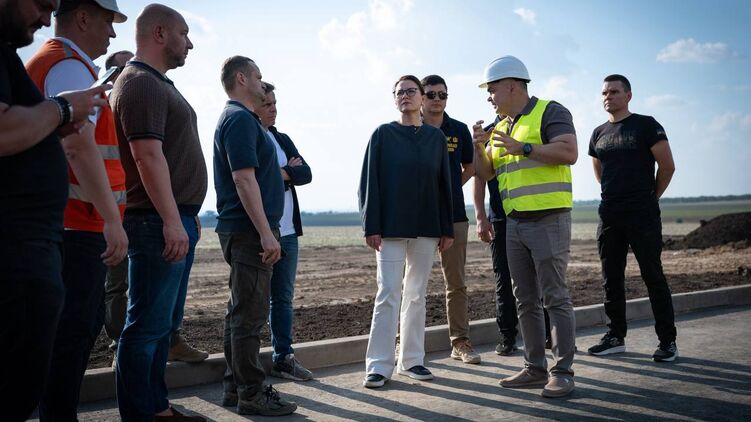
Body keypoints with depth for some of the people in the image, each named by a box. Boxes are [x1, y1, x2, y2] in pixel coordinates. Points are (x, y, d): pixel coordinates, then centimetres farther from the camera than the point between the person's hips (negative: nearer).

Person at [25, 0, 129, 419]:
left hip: (68, 225, 11)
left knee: (84, 324, 16)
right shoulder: (70, 66, -11)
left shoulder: (49, 62, 22)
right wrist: (112, 219, -24)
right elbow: (80, 147, -23)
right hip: (77, 226, -11)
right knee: (73, 332, -6)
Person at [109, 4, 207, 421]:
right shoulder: (140, 83, -10)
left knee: (165, 323, 14)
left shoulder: (159, 84, 22)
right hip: (159, 223, -10)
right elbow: (147, 156, -20)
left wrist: (187, 215, 24)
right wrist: (172, 220, -24)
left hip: (176, 221, 10)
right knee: (148, 324, -6)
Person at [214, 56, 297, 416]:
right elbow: (244, 178, -21)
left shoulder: (237, 117, 20)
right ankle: (251, 395, 1)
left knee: (241, 312, 14)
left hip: (246, 232, 11)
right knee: (250, 315, -6)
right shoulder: (241, 119, -12)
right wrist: (266, 233, -23)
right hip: (250, 232, -11)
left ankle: (236, 387, 22)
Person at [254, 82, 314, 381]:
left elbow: (306, 173, 4)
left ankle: (283, 358, 22)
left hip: (286, 232, 7)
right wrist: (287, 172, -8)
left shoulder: (283, 140, 16)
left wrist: (279, 173, -12)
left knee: (284, 298, 12)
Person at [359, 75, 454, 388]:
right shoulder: (383, 134, 2)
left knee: (416, 295, 9)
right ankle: (379, 366, 0)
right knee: (388, 295, -5)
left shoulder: (436, 137, 9)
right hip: (390, 228, -3)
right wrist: (372, 226, -9)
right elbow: (369, 182, -2)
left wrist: (447, 229, 6)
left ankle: (411, 360, 18)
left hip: (426, 227, 3)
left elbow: (444, 183, 10)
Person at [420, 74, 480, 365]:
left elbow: (470, 167, 20)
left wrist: (450, 189, 9)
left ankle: (460, 342, 13)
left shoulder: (459, 130, 10)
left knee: (456, 283, 6)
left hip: (453, 214, 3)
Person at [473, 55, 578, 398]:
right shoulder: (500, 127, 19)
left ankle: (562, 372, 1)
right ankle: (535, 368, 17)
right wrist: (479, 146, 0)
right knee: (525, 300, 9)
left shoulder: (550, 112, -3)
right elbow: (486, 173, 18)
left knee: (555, 297, -6)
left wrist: (523, 148, -21)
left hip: (549, 219, -8)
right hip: (514, 224, 8)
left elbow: (569, 152, -18)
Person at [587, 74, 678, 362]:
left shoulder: (646, 125, -2)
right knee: (611, 279, 8)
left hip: (643, 216, -5)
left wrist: (651, 197, 6)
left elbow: (667, 166, -2)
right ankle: (615, 337, 18)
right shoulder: (598, 134, 13)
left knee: (653, 276, -2)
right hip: (609, 216, 6)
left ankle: (667, 341, 6)